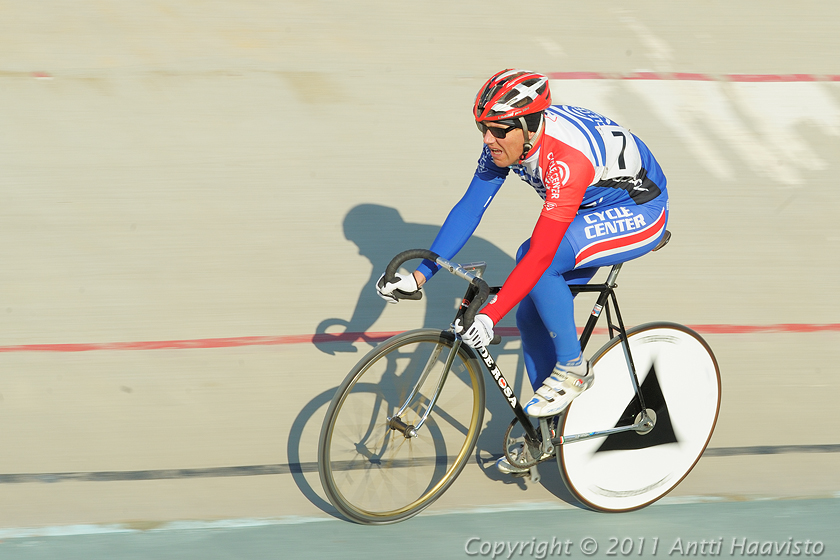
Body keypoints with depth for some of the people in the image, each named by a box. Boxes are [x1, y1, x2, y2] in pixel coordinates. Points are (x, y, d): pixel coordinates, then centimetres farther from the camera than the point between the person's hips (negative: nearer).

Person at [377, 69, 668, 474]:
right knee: (531, 316, 2)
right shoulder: (506, 140, -14)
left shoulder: (567, 159, -38)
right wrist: (420, 274, -13)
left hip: (640, 211, -8)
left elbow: (542, 252, -40)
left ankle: (572, 368, -11)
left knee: (534, 259, -29)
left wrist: (489, 316, -41)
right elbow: (469, 207, -8)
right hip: (594, 209, 8)